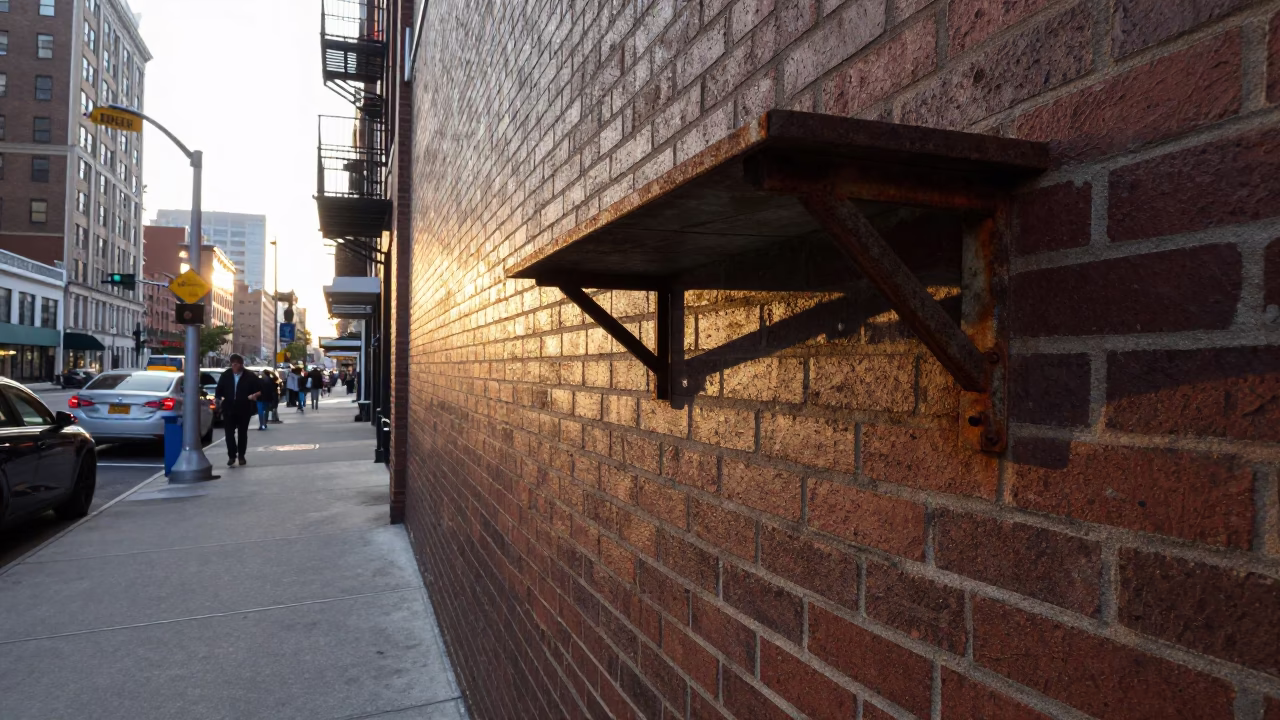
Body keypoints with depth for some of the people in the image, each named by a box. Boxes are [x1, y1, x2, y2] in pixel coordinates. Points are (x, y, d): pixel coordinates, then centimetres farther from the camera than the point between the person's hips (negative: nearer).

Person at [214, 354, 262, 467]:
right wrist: (217, 398, -8)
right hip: (229, 408, 1)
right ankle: (231, 455, 2)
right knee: (229, 432, -4)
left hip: (244, 409, -1)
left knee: (242, 433, 9)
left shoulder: (250, 376, -3)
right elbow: (219, 389, 9)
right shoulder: (225, 375, 3)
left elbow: (260, 390, -2)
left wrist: (255, 395, -21)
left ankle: (241, 456, 20)